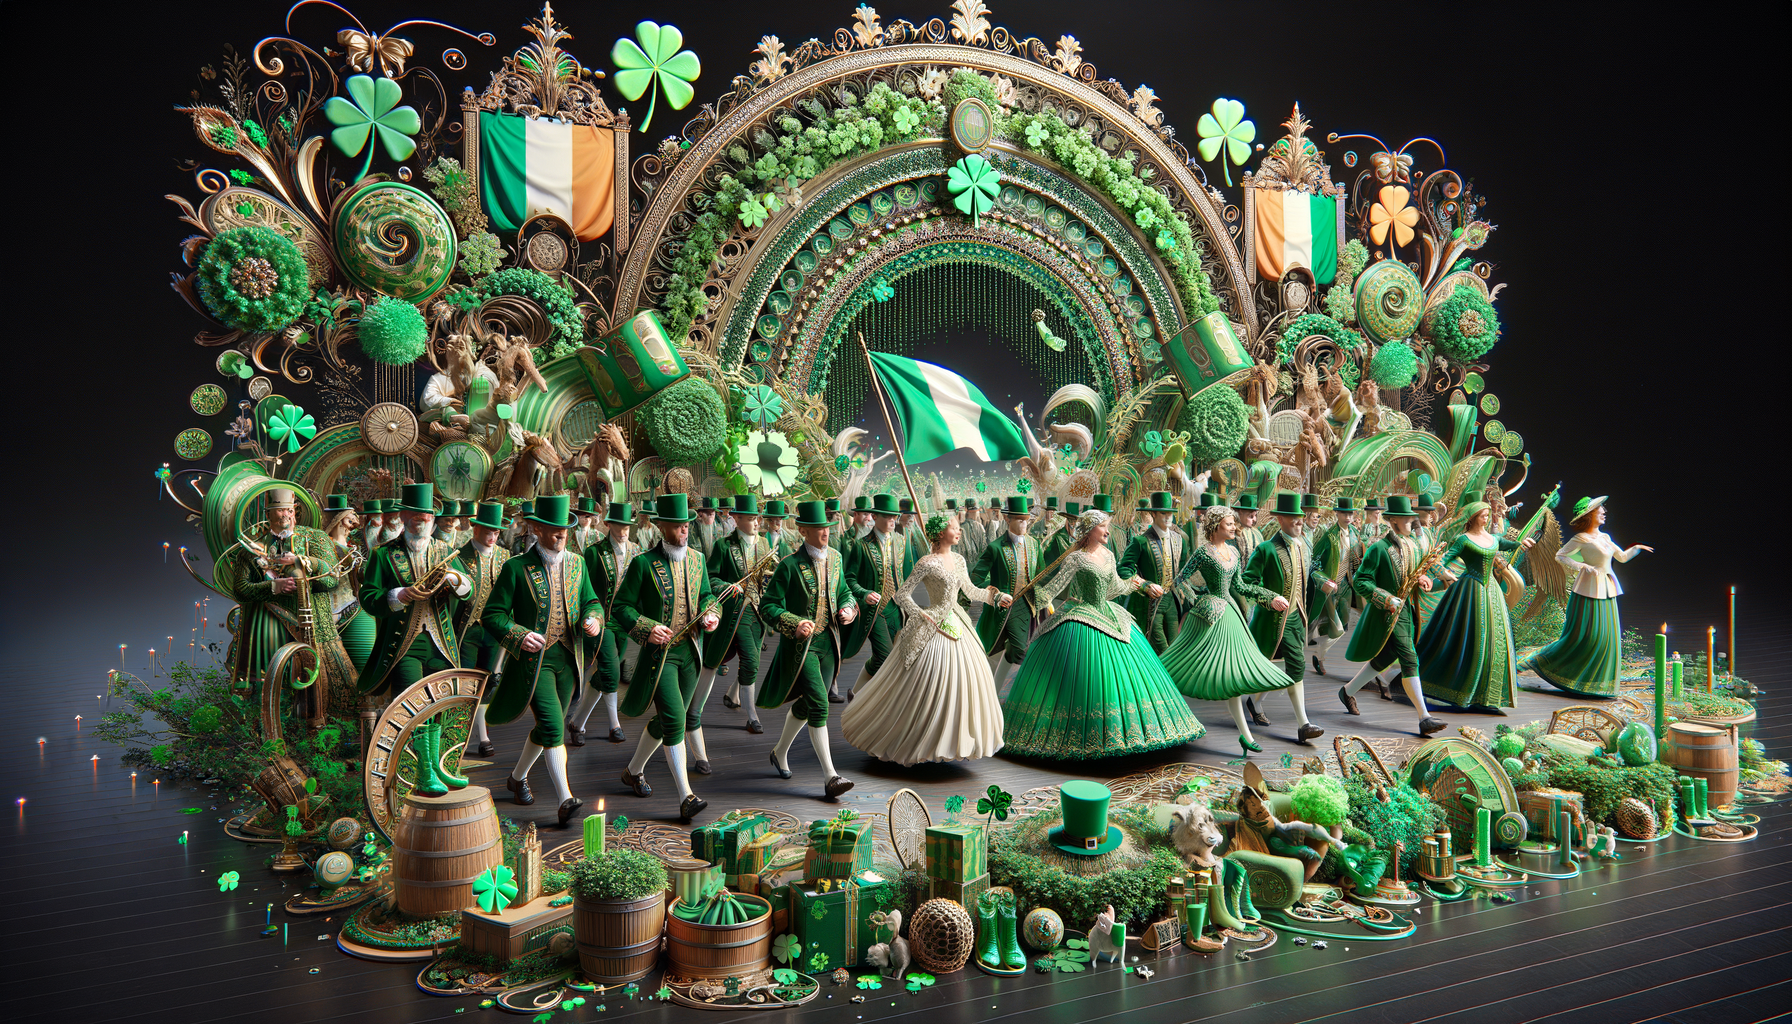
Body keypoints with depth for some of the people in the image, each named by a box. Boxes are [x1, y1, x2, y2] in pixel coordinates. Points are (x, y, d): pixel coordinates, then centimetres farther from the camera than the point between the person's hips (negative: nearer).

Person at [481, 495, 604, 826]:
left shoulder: (577, 563, 9)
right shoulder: (516, 568, -7)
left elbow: (591, 601, 16)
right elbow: (493, 615, -6)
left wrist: (593, 619, -7)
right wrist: (519, 636, -22)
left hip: (568, 659, 6)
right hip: (533, 658, -5)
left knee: (547, 726, 15)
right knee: (553, 726, -17)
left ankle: (517, 777, 39)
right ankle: (565, 799, -17)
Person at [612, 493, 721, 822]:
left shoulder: (697, 559, 7)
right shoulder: (643, 563, -10)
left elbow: (705, 596, 18)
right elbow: (622, 606, -6)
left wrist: (710, 615, -3)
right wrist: (647, 629, -20)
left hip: (689, 651, 6)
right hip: (659, 651, -6)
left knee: (668, 719, 15)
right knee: (674, 718, -14)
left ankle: (634, 770, 39)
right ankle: (686, 797, -12)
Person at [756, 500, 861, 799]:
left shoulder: (835, 557, 6)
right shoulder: (790, 565, -14)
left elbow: (844, 591, 21)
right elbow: (768, 606, -12)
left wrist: (848, 609, 0)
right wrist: (795, 624, -26)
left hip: (829, 642, 6)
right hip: (800, 644, -6)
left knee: (805, 705, 15)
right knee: (819, 705, -13)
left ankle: (780, 753, 39)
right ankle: (830, 776, -10)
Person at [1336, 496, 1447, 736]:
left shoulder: (1413, 546, 8)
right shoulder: (1378, 549, -16)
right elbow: (1360, 582, -18)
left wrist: (1421, 580, 1)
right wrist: (1387, 599, -25)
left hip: (1406, 611, 8)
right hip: (1386, 614, -8)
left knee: (1384, 659, 16)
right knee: (1409, 660, -13)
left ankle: (1348, 691, 36)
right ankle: (1424, 718, -11)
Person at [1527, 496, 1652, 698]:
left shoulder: (1604, 537, 13)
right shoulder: (1581, 538, -10)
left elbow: (1622, 557, 22)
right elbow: (1560, 556, -9)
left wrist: (1636, 548, 6)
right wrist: (1582, 566, -19)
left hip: (1607, 591, 8)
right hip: (1590, 589, -8)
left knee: (1606, 635, 7)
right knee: (1584, 634, -7)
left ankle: (1597, 680, 15)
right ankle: (1546, 661, 6)